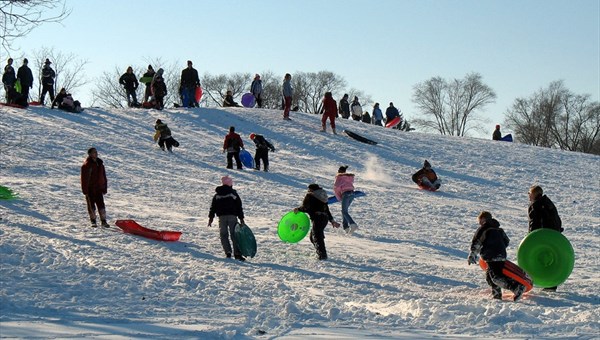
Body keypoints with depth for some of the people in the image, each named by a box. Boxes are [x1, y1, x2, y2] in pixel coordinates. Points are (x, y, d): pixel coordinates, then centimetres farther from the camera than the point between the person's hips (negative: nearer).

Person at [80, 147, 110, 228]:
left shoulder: (100, 163, 8)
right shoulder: (86, 165, -11)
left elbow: (104, 177, 14)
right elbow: (84, 178, -11)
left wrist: (104, 188, 12)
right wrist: (85, 190, -13)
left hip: (98, 189, 5)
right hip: (90, 189, -5)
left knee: (101, 204, 2)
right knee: (91, 205, 4)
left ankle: (103, 221, 6)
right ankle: (93, 221, 14)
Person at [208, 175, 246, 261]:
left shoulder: (217, 195, 9)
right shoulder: (233, 194, 2)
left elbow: (213, 207, 9)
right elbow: (239, 207, 0)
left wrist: (211, 217, 13)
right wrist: (241, 218, 3)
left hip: (222, 217, 1)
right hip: (232, 216, -1)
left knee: (223, 235, 7)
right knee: (234, 235, 0)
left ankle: (228, 252, -8)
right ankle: (237, 254, -8)